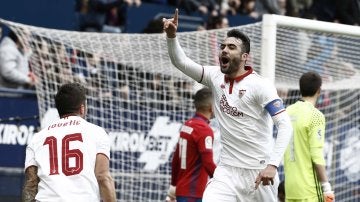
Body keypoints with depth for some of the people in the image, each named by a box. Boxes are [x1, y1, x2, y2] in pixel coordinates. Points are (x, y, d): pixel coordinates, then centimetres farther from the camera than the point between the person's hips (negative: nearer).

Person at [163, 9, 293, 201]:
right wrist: (171, 36, -18)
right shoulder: (216, 77, 4)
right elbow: (180, 61, 2)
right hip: (228, 170, 4)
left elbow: (285, 125, -18)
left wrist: (273, 164, -28)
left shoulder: (260, 85, -12)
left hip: (259, 171, -4)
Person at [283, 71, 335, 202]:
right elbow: (317, 156, -16)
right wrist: (326, 187, -12)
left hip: (290, 186, 7)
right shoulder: (315, 116, -12)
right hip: (309, 187, -7)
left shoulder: (288, 112, 8)